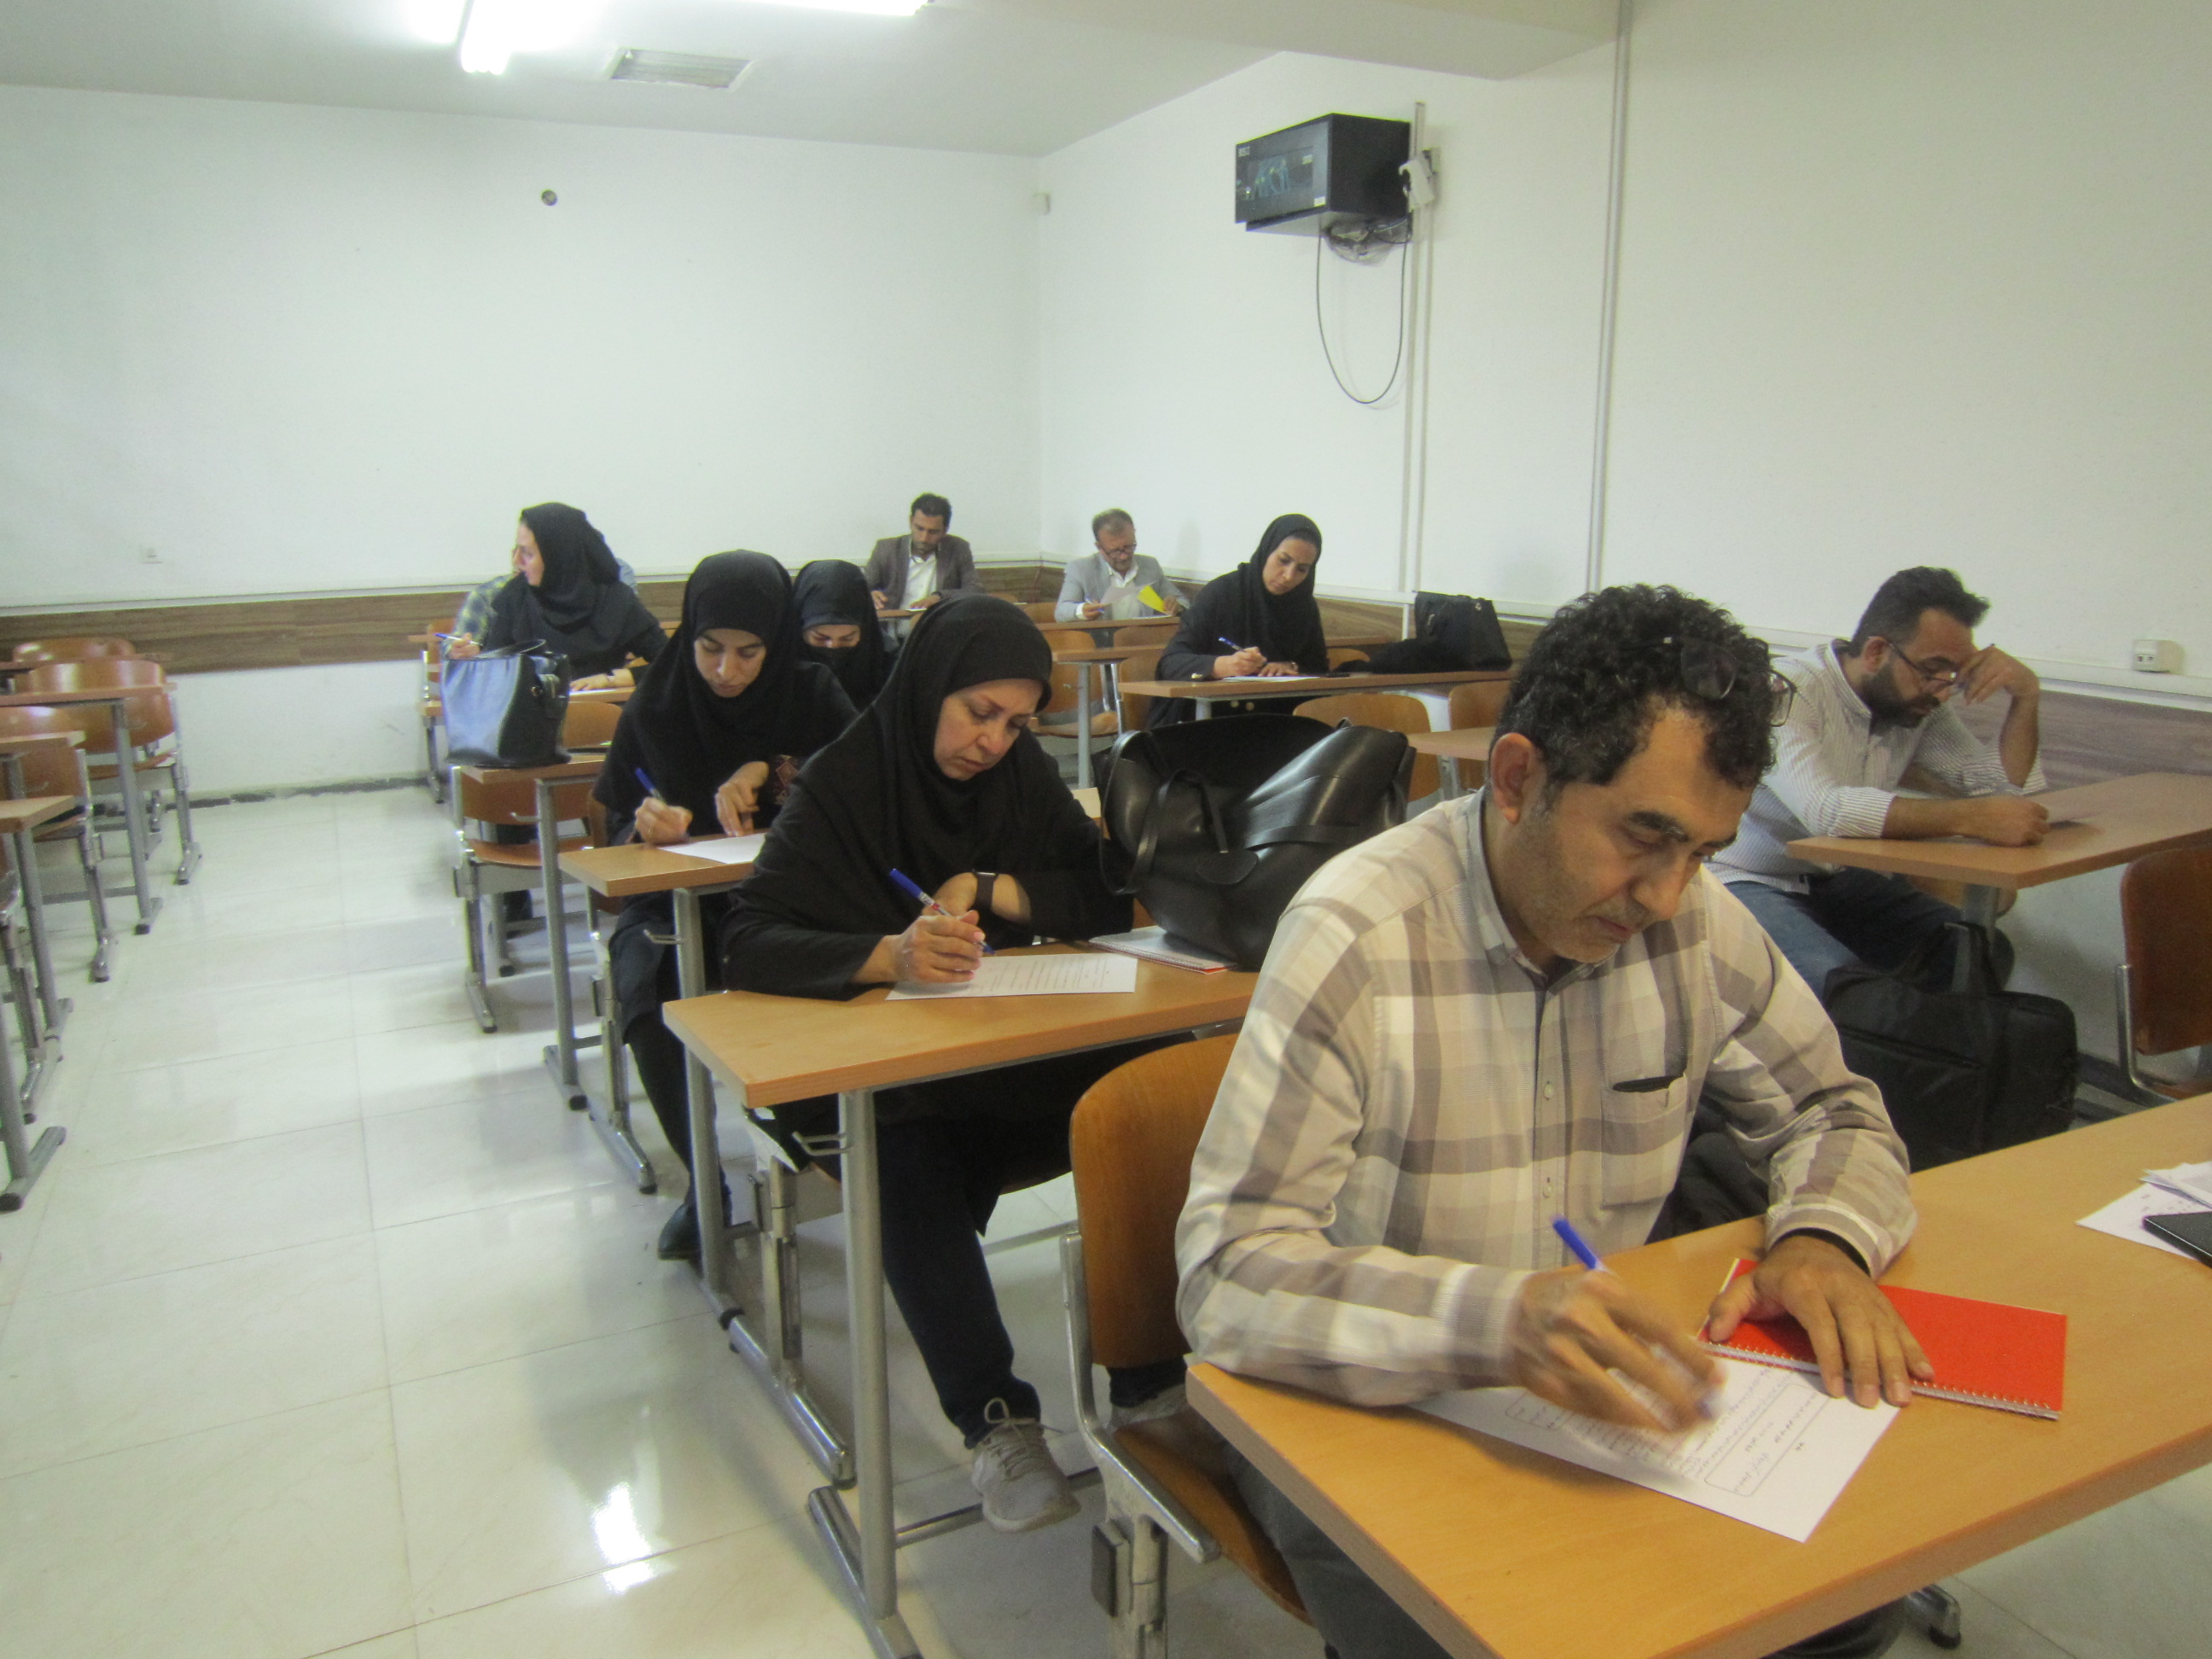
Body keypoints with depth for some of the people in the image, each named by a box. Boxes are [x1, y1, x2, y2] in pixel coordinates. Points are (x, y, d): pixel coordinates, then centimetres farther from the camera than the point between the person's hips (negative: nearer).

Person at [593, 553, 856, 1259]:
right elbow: (618, 824, 7)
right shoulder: (654, 709, 2)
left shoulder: (814, 693, 0)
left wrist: (772, 771, -17)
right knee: (651, 991, -31)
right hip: (678, 902, 1)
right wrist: (647, 826, -17)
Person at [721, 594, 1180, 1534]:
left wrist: (992, 889, -13)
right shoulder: (843, 785, -6)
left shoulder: (1024, 777, 7)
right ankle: (996, 1421, -24)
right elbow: (748, 944, -16)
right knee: (911, 1163, -36)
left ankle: (1150, 1377, -16)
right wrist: (887, 955, -35)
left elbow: (1112, 898, 4)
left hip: (1016, 1046, 4)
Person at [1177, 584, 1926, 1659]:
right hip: (1361, 1416, -5)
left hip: (1591, 1405, 6)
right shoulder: (1355, 937, -23)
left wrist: (1825, 1239, -12)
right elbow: (1229, 1276, -26)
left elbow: (1830, 1110, 11)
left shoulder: (1696, 920, -5)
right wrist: (1492, 1319, -42)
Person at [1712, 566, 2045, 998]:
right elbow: (1826, 810, -38)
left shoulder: (1918, 702, 2)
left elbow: (2010, 788, 6)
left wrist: (2026, 695, -8)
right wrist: (1971, 817, -40)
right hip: (1753, 881, -7)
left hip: (1842, 880, 8)